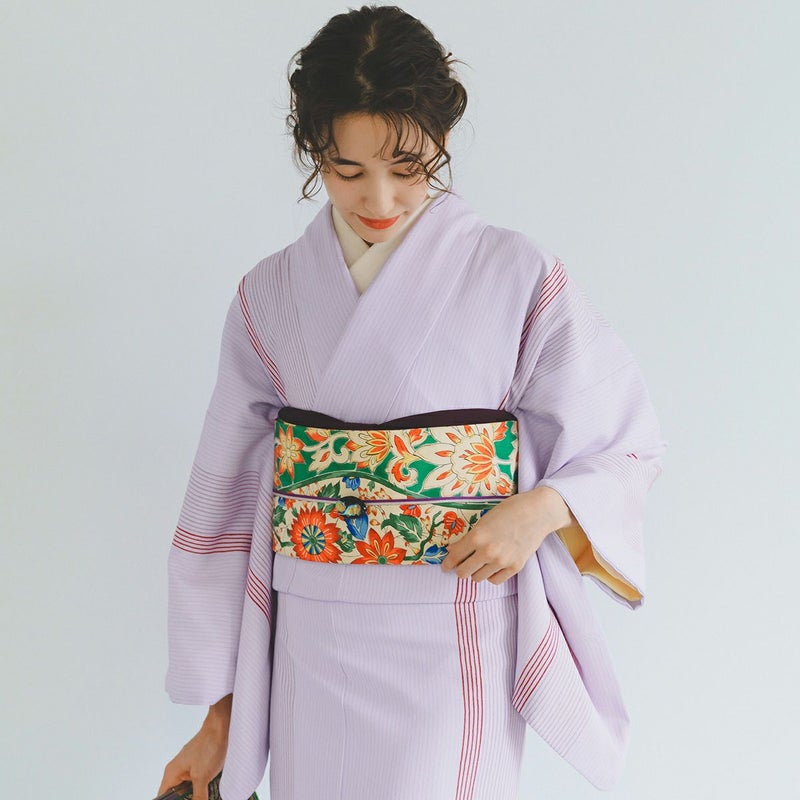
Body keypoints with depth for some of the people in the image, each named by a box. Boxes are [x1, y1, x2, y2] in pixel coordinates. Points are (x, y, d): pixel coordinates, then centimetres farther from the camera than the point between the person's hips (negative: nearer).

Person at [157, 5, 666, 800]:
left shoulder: (515, 276, -5)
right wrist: (219, 711, 7)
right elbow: (227, 497, 6)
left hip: (453, 640, -2)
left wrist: (540, 510, -20)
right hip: (313, 650, 3)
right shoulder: (270, 296, 3)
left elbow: (624, 443, 2)